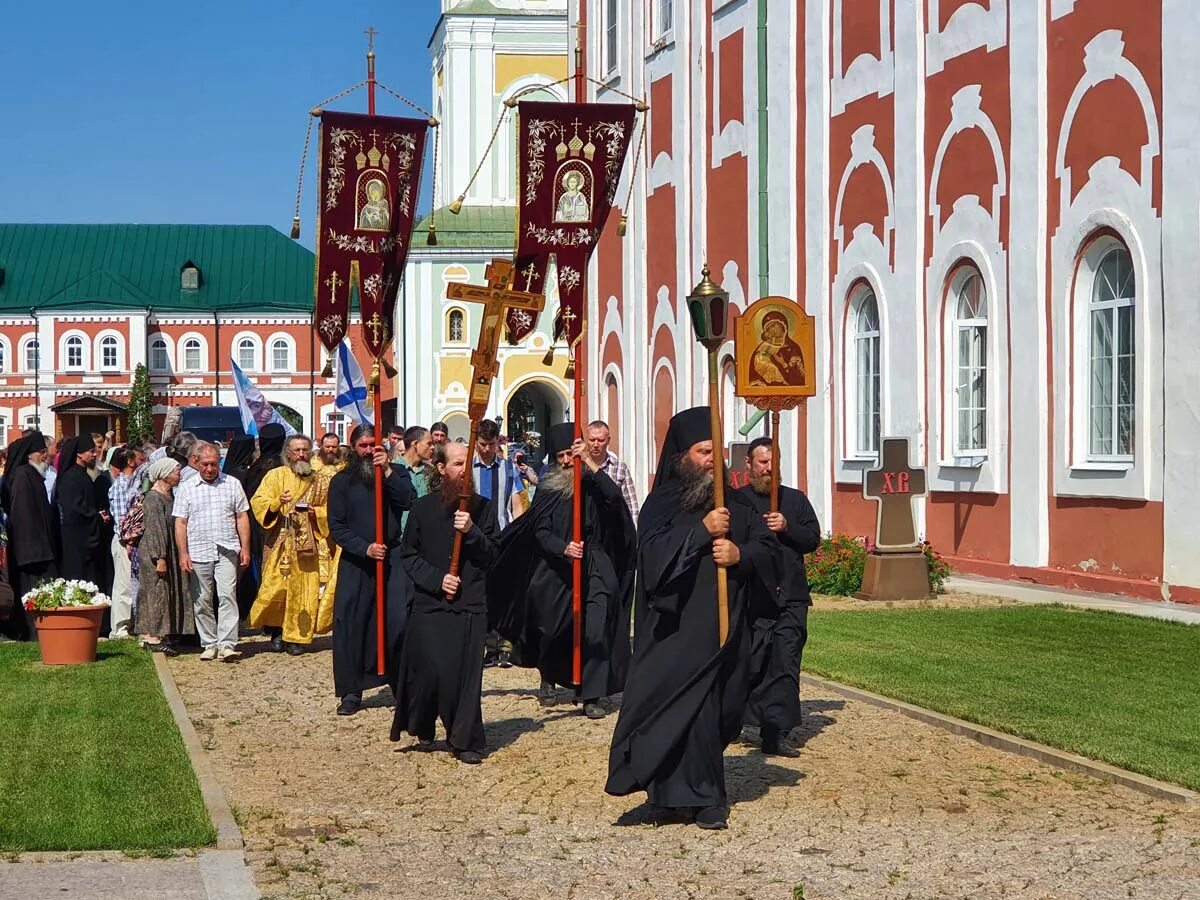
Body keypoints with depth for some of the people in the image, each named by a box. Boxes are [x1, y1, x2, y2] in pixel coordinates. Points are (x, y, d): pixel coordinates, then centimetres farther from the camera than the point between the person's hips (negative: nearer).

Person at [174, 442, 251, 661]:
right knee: (202, 601, 5)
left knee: (227, 596, -11)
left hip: (227, 551, -1)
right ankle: (209, 645, 13)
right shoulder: (186, 488, 6)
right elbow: (180, 523, 4)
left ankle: (227, 645, -13)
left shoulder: (232, 484, 8)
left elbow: (242, 517, 9)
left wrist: (245, 548, 2)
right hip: (198, 553, 1)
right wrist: (183, 554, -3)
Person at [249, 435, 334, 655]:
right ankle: (276, 628, 11)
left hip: (307, 545, 2)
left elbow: (329, 511, 15)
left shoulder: (319, 482, 11)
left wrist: (316, 513, -6)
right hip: (279, 544, -2)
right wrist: (277, 502, -20)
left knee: (303, 590, -1)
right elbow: (257, 502, -2)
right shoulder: (275, 476, 5)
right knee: (276, 586, -8)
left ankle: (297, 636, 7)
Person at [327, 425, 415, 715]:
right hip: (355, 562, 0)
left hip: (392, 558, 0)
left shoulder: (395, 474, 8)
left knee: (400, 621, -10)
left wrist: (387, 471, -18)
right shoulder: (342, 481, 5)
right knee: (350, 625, -1)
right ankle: (350, 692, 8)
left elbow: (408, 501, -11)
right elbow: (336, 527, 0)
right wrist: (365, 548, -12)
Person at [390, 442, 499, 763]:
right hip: (430, 603, -1)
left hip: (470, 604, 1)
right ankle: (421, 725, 19)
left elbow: (491, 555, 3)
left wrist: (472, 531, -14)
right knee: (429, 669, -7)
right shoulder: (423, 507, 2)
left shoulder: (481, 508, 5)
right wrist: (437, 579, -9)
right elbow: (408, 554, 4)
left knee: (465, 672, -3)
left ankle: (466, 741, 6)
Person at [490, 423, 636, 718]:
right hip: (554, 569, 2)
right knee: (552, 629, 5)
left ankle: (592, 696, -11)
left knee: (595, 630, -13)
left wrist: (591, 464, -21)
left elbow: (615, 497, -21)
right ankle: (549, 678, 33)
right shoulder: (548, 488, 6)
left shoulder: (593, 484, 2)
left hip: (593, 566, -2)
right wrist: (563, 548, -21)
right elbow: (540, 531, -2)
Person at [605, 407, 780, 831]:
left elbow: (769, 547, 7)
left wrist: (740, 554, -13)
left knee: (719, 709, 8)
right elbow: (654, 551, -15)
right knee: (687, 709, -9)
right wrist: (702, 530, -20)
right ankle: (703, 797, -3)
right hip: (677, 628, -4)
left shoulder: (734, 505, 12)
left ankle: (694, 791, 25)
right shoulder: (662, 503, 0)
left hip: (725, 628, 5)